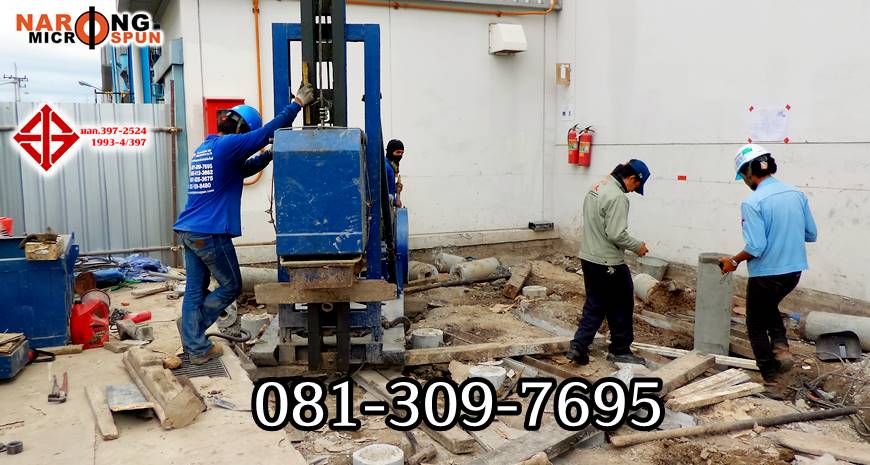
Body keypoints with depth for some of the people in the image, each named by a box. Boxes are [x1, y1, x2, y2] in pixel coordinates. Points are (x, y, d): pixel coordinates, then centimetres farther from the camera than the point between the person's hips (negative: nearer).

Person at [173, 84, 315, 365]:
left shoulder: (203, 150, 19)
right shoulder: (228, 145, -9)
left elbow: (243, 168, 28)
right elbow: (268, 131, -11)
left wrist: (268, 156, 18)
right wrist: (297, 103, -4)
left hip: (187, 231, 9)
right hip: (211, 233, -9)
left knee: (195, 289, 11)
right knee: (231, 286, 9)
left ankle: (195, 348, 14)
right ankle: (192, 326, 14)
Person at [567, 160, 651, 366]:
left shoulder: (597, 187, 10)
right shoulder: (618, 197, -21)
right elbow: (616, 234, -25)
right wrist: (638, 246, -8)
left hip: (588, 258, 9)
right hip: (608, 263, -9)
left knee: (594, 305, 15)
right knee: (621, 306, 8)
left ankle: (578, 346, 9)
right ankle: (620, 350, 20)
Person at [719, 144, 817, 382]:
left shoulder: (752, 203, -20)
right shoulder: (797, 194, 0)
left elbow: (755, 247, -23)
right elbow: (811, 234, 7)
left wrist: (734, 261, -6)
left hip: (766, 274, -7)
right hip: (794, 270, 7)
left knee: (756, 325, 15)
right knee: (769, 306, 33)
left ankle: (770, 375, 22)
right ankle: (781, 347, 15)